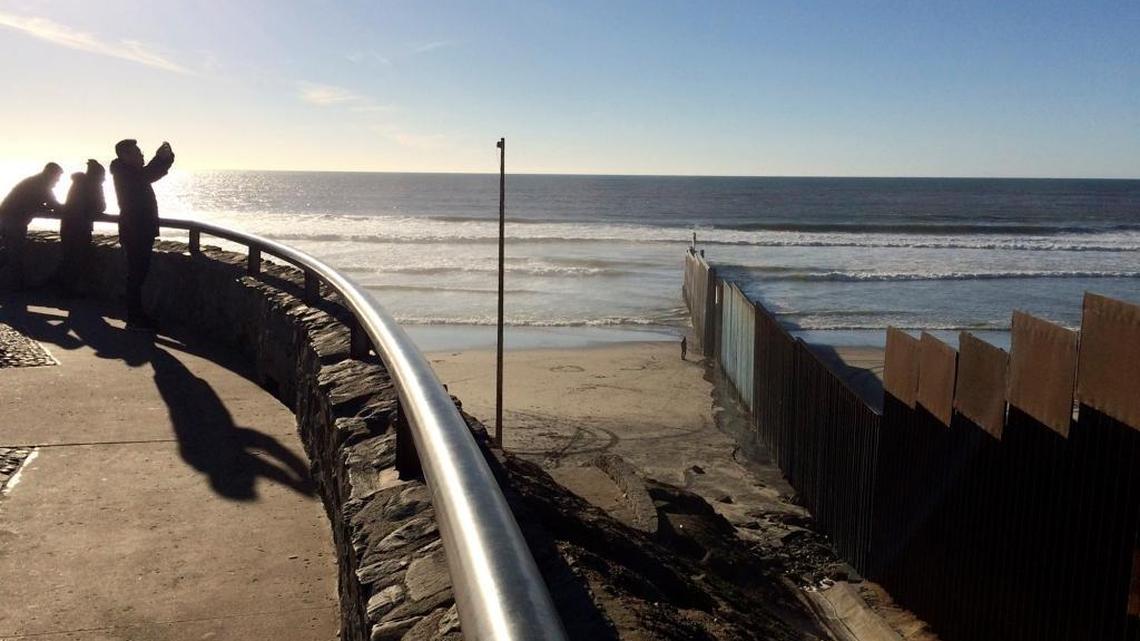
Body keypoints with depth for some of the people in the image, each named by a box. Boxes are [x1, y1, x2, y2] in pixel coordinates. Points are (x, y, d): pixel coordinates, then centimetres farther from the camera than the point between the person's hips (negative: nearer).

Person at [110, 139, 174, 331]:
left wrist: (165, 156, 4)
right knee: (136, 275, -9)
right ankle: (134, 319, -6)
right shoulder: (123, 172, -11)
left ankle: (136, 316, 21)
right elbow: (144, 176, -27)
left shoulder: (132, 171, 17)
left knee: (138, 273, 13)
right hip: (134, 231, -10)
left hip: (142, 231, 10)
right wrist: (160, 157, -22)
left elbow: (155, 172, 21)